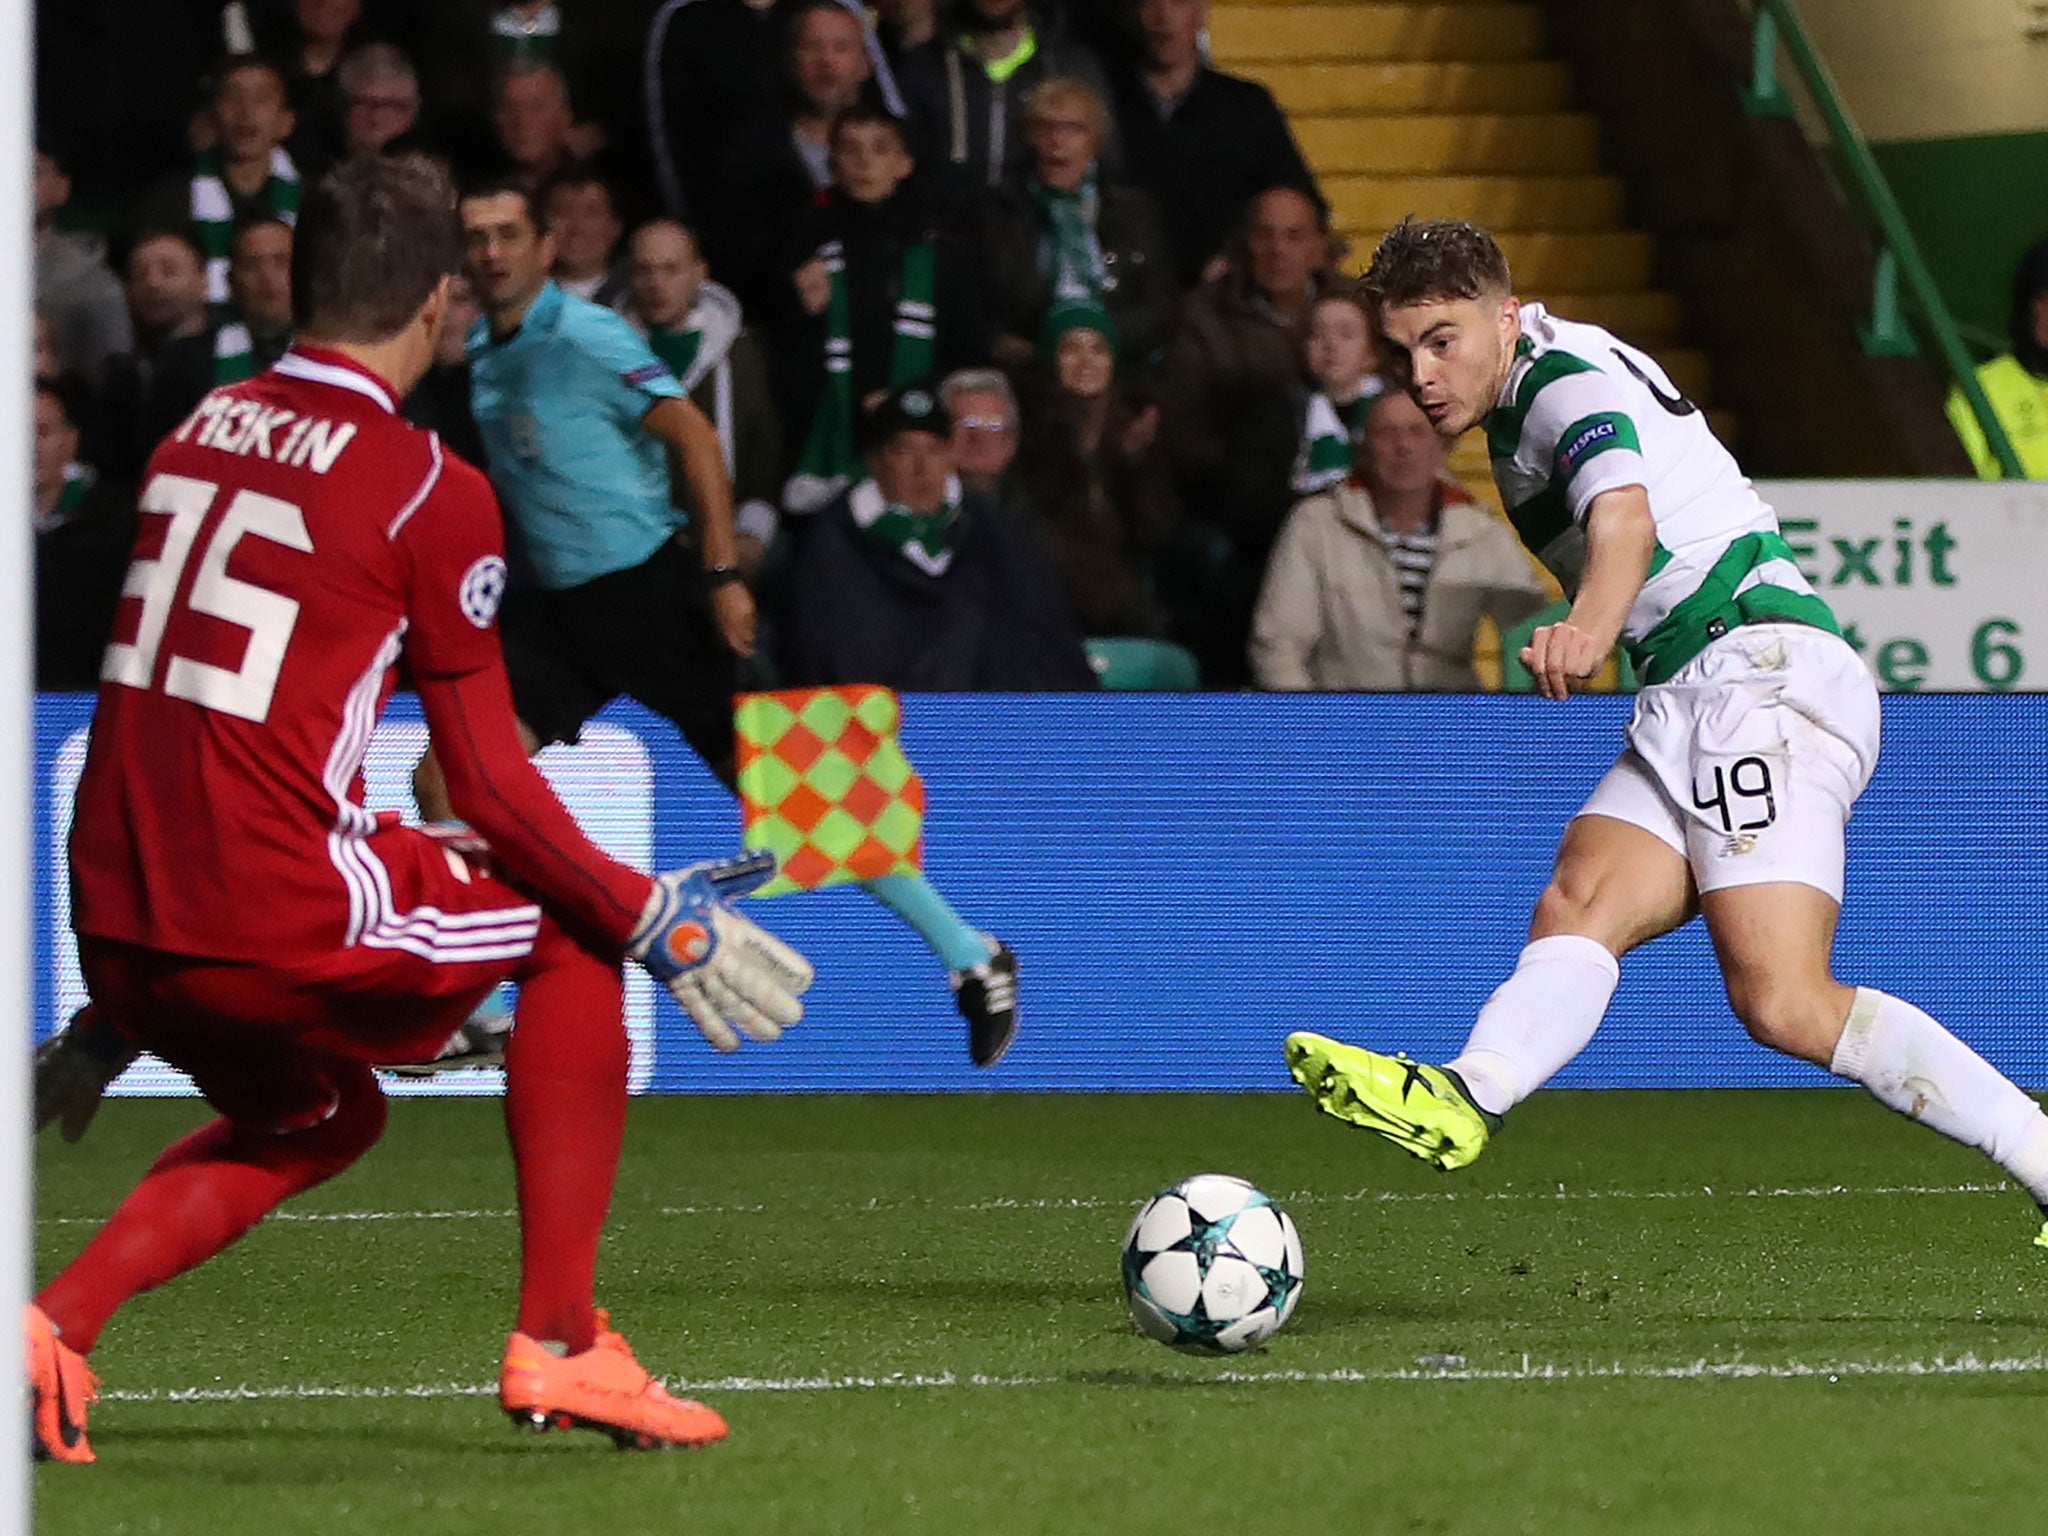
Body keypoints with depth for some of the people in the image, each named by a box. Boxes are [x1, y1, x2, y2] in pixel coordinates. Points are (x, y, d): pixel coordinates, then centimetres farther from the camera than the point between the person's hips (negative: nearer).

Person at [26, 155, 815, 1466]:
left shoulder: (201, 432, 15)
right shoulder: (429, 488, -5)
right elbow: (491, 781, -3)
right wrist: (651, 918, 7)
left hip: (113, 915, 7)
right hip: (269, 921, -7)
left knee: (319, 1114, 32)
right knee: (573, 939, 16)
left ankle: (58, 1322, 11)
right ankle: (559, 1344, 11)